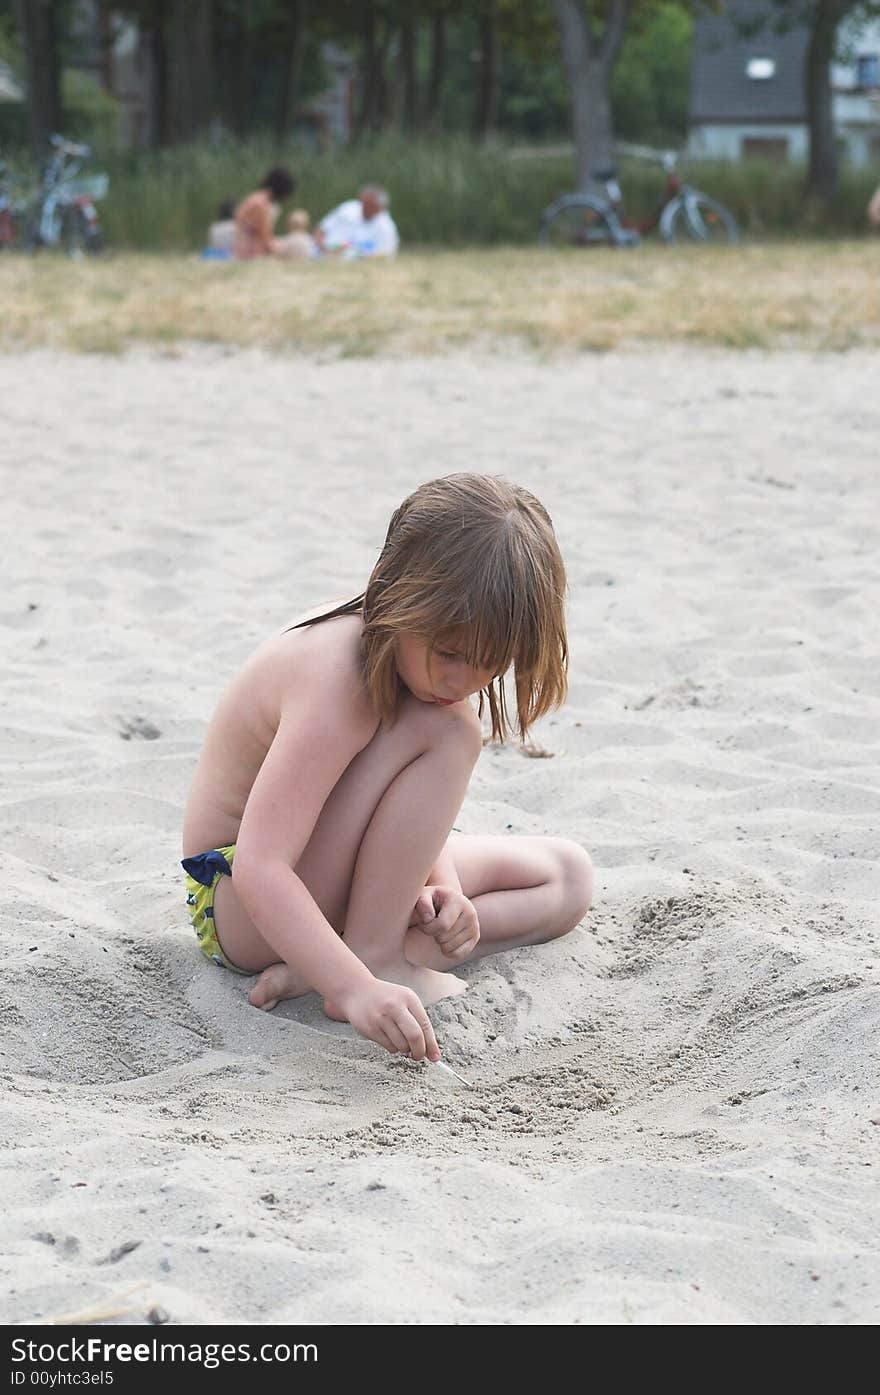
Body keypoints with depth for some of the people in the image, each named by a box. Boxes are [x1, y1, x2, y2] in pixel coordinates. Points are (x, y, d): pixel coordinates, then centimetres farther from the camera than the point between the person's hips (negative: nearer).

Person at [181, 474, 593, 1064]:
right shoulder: (336, 682, -33)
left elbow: (416, 805, 4)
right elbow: (259, 868, -40)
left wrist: (439, 885, -17)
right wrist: (359, 988, -50)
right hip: (240, 907, -10)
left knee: (567, 877, 5)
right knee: (445, 734, -28)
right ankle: (372, 959, -22)